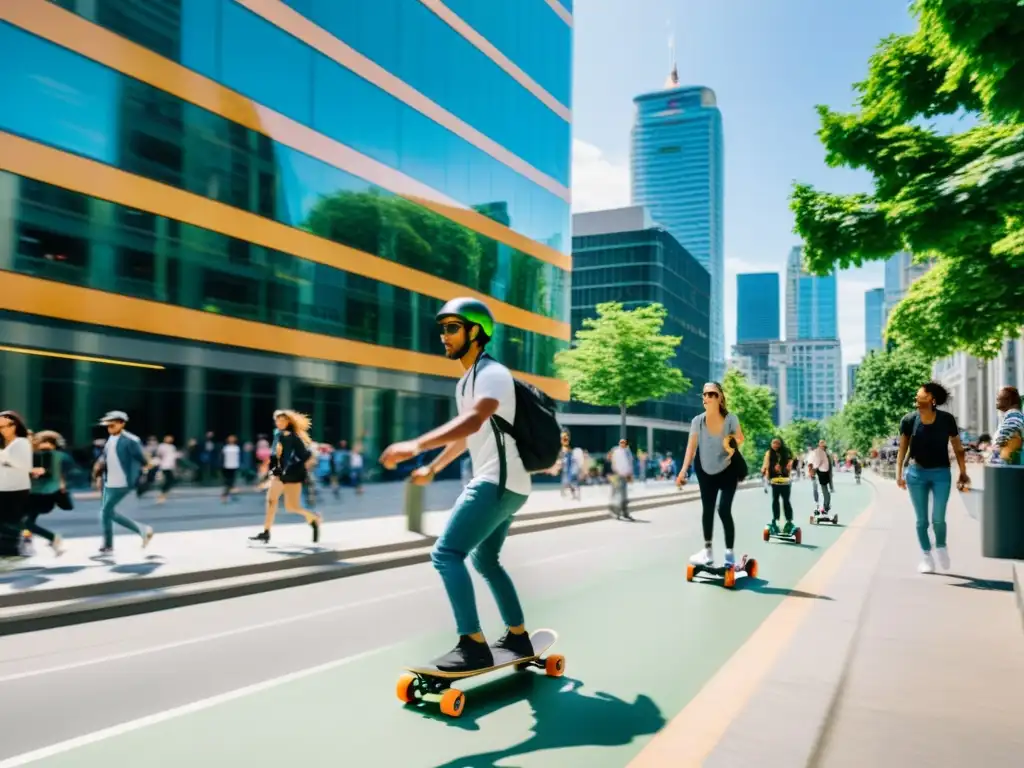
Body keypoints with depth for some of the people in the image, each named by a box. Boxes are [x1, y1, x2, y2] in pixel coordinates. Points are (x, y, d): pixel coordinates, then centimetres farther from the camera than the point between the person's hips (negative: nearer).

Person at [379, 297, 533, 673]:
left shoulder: (492, 374, -15)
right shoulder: (465, 382, 16)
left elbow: (473, 422, -34)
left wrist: (416, 445, -43)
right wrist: (433, 468, 35)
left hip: (498, 482, -11)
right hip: (504, 485, 11)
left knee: (446, 554, -14)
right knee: (486, 560, 22)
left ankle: (474, 646, -11)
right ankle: (518, 637, 31)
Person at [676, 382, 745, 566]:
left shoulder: (730, 419, -21)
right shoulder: (697, 421, -18)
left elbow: (740, 438, -1)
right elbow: (691, 447, -19)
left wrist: (734, 447, -22)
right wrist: (684, 470, -29)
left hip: (727, 470, -3)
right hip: (706, 471, 3)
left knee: (724, 510, -13)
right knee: (707, 510, 11)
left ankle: (729, 553, -3)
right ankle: (708, 550, 23)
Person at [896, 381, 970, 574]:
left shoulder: (947, 419, -6)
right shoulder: (909, 420, -5)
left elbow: (957, 448, 3)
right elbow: (902, 448, 1)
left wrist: (963, 473, 2)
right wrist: (899, 473, -4)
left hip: (941, 474, -1)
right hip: (916, 473, 1)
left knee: (938, 518, -5)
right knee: (922, 520, 5)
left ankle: (941, 547, 24)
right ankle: (926, 557, 20)